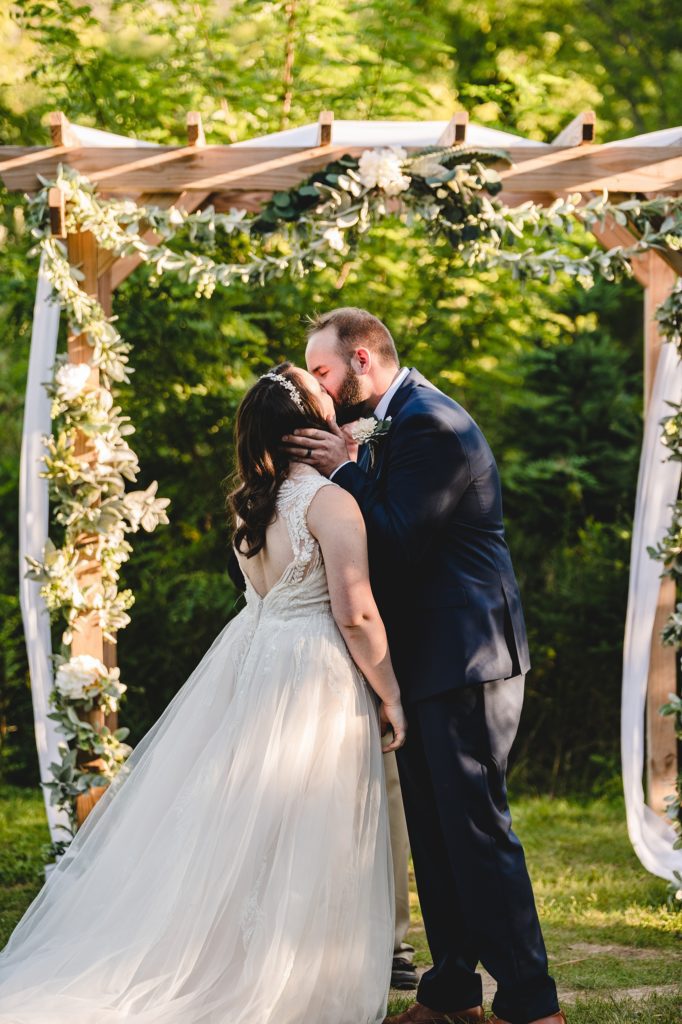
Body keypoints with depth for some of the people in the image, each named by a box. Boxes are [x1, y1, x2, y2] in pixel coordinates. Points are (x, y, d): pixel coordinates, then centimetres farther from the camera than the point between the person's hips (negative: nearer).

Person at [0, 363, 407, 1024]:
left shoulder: (253, 500, 6)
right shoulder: (330, 502, -17)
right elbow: (355, 613, -19)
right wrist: (390, 698, -9)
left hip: (250, 664, 7)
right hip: (314, 675, -7)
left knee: (232, 826, 12)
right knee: (303, 845, 1)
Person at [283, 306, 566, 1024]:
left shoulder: (433, 426, -17)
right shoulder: (396, 420, 15)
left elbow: (398, 541, -21)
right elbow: (386, 527, 17)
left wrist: (345, 470, -14)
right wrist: (347, 469, 3)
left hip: (464, 660, -10)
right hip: (428, 662, 10)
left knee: (475, 828, -9)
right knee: (433, 830, 13)